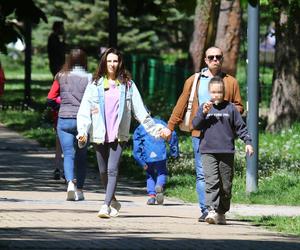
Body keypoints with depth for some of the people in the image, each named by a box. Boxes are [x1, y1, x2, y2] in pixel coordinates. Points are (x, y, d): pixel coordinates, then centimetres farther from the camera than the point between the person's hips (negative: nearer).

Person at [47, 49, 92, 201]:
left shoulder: (61, 77, 0)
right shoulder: (89, 78, -5)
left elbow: (51, 100, 3)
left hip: (64, 120, 0)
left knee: (68, 154, -1)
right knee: (81, 157, 12)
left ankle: (70, 182, -25)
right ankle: (79, 190, 14)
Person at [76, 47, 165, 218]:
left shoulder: (128, 85, 6)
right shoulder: (95, 85, 6)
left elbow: (140, 110, 10)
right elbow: (85, 111, 0)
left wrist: (154, 128, 8)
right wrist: (83, 132, -12)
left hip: (119, 135, -2)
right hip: (99, 134, 2)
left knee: (113, 170, -14)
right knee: (104, 171, 10)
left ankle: (106, 205, -19)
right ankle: (113, 202, 31)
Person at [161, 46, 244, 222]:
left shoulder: (231, 82, 12)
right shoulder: (194, 81, 12)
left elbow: (239, 107, 13)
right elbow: (181, 105, 14)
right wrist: (170, 127, 10)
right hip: (200, 133, 0)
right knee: (202, 173, -4)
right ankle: (206, 210, -4)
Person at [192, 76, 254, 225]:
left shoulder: (230, 108, 7)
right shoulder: (204, 107, 8)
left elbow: (240, 127, 10)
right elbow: (195, 125, 2)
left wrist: (247, 142, 0)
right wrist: (203, 113, -12)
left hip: (227, 152, 1)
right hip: (208, 152, -1)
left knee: (226, 184, 6)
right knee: (212, 181, -15)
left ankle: (222, 212, 19)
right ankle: (212, 210, -21)